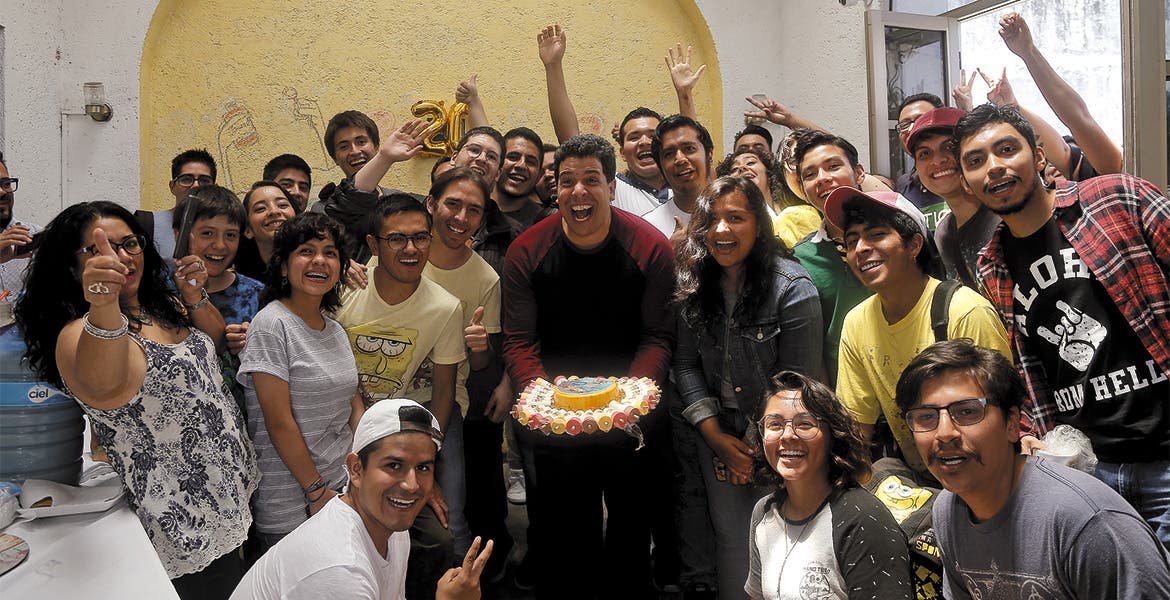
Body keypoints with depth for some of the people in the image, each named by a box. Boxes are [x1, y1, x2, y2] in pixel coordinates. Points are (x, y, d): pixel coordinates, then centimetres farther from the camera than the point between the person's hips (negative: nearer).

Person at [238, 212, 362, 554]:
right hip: (289, 502, -7)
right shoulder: (272, 324, -13)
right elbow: (279, 422, -17)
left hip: (341, 488, 7)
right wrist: (316, 491, -14)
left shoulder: (336, 330, 9)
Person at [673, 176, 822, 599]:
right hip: (716, 434, 4)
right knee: (730, 536, 10)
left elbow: (797, 382, -15)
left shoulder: (793, 288, -17)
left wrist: (760, 447, -12)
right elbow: (686, 365, 0)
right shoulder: (692, 285, -2)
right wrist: (718, 438, -7)